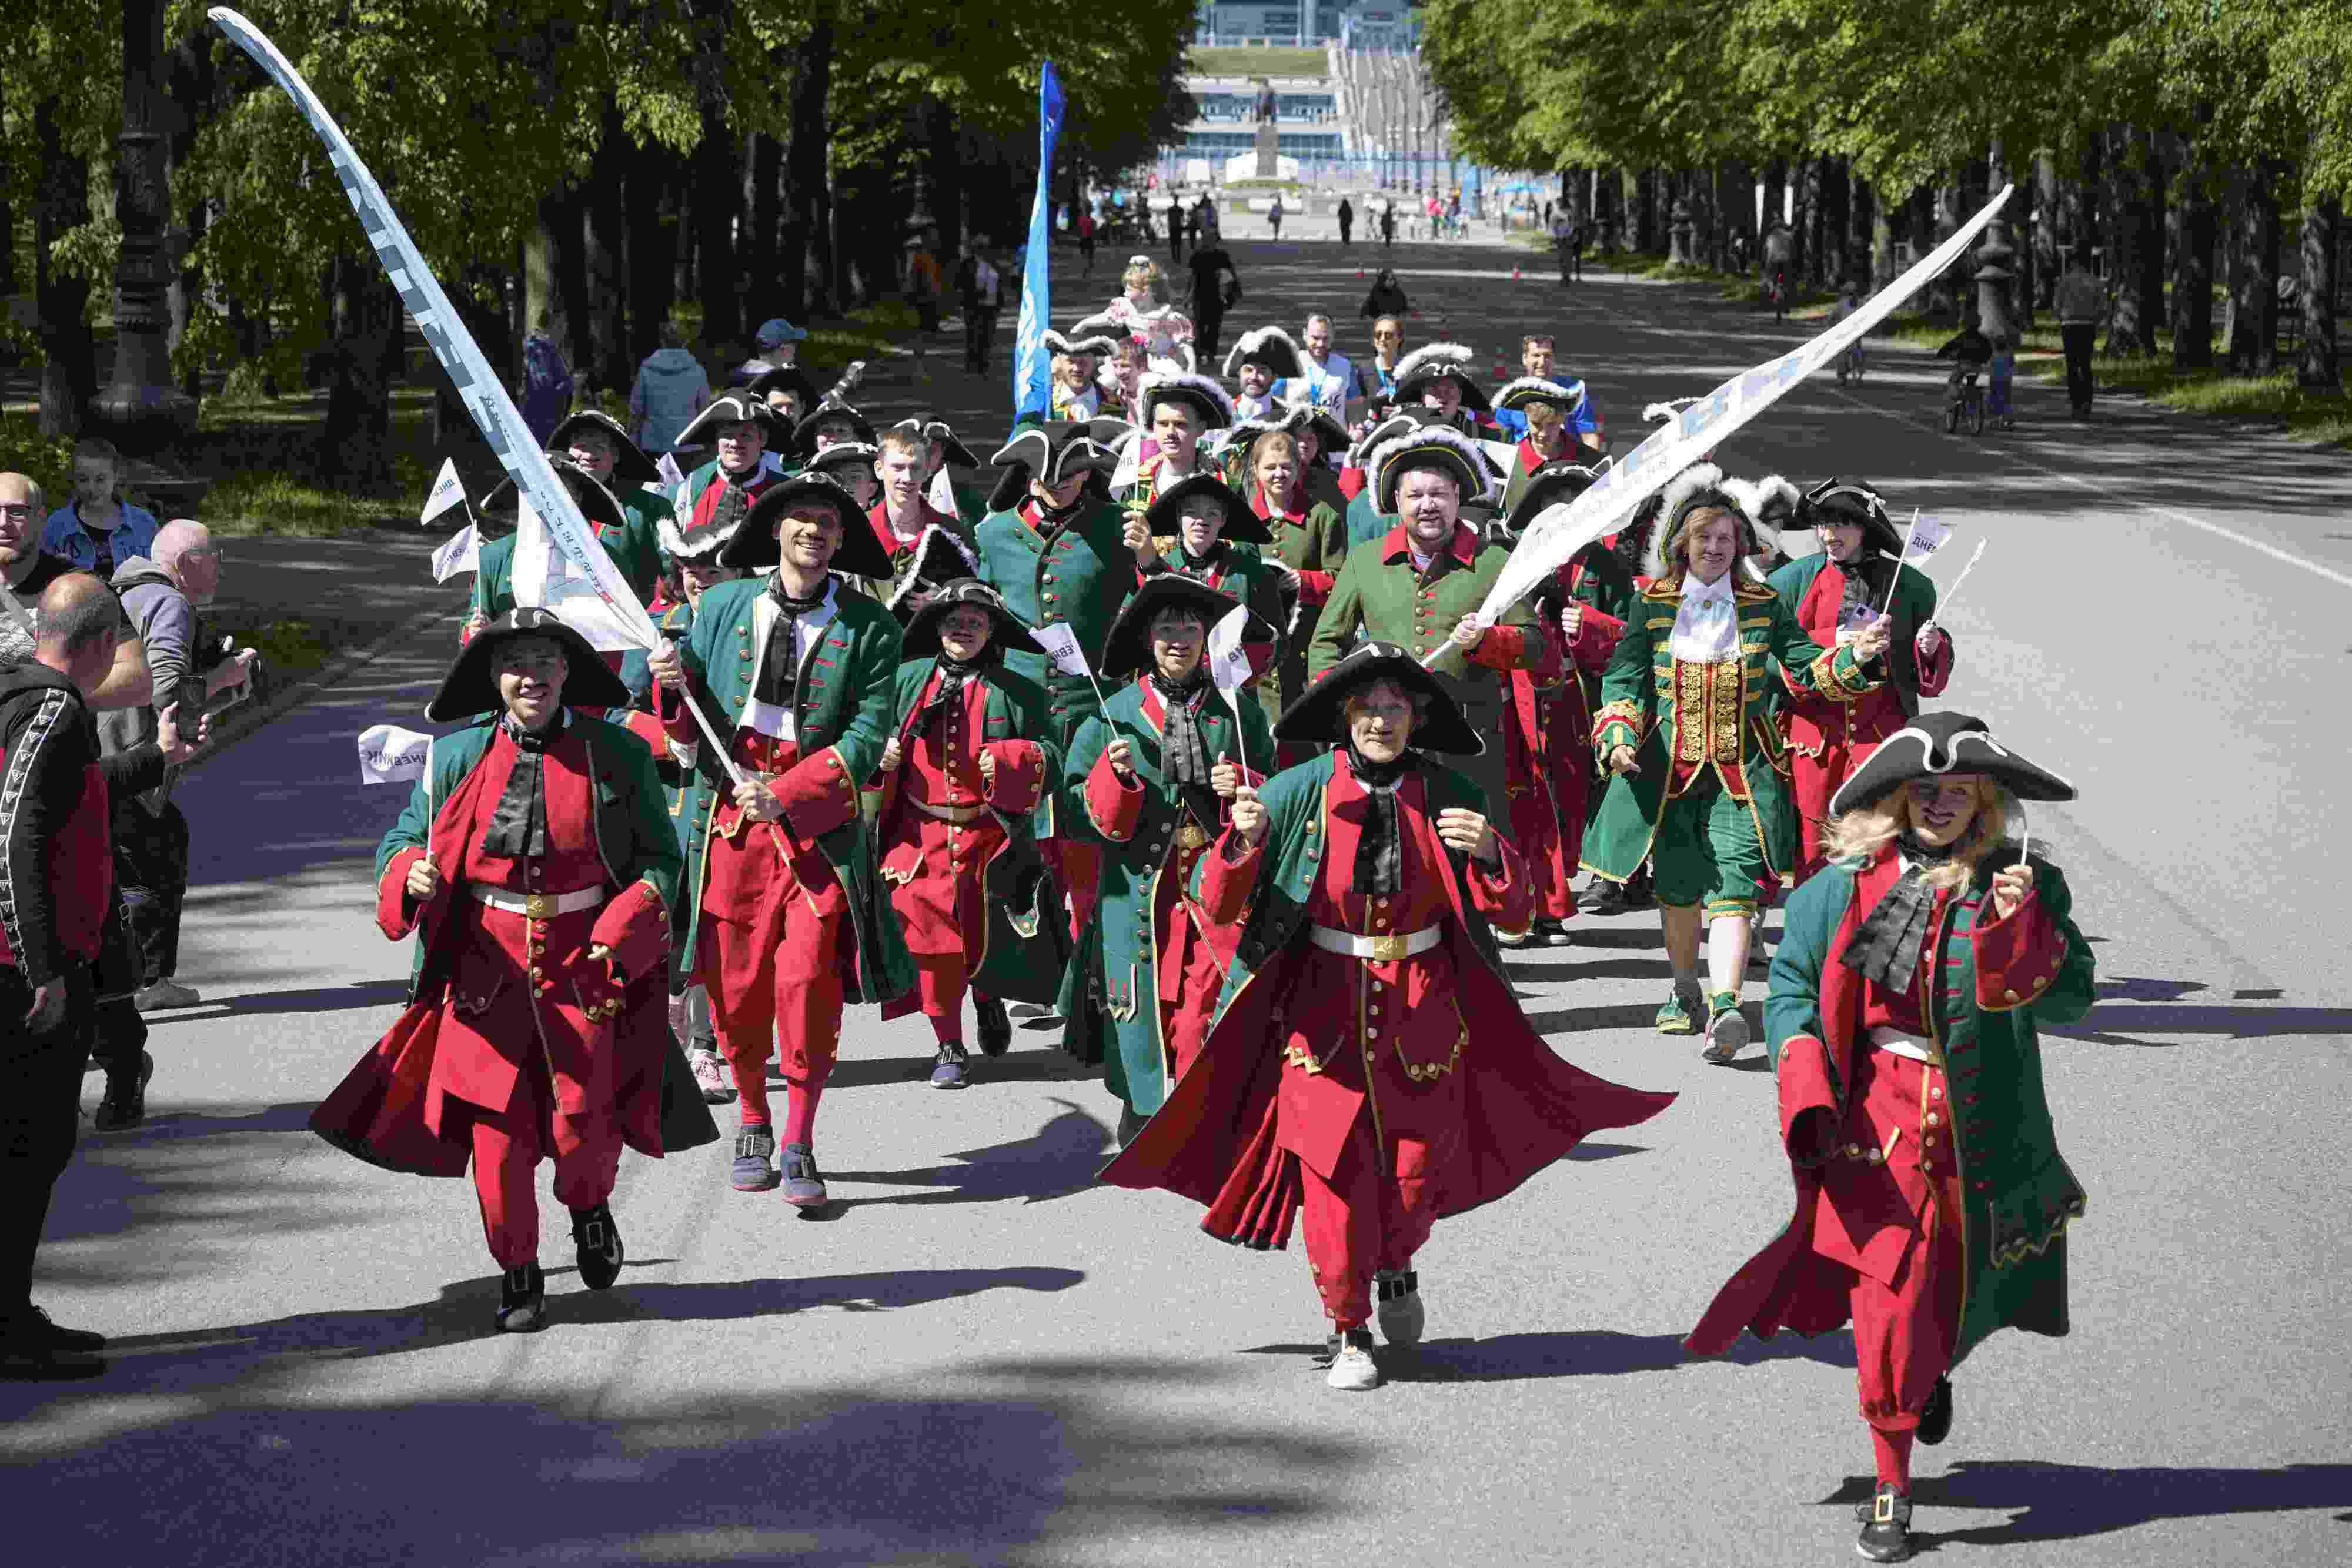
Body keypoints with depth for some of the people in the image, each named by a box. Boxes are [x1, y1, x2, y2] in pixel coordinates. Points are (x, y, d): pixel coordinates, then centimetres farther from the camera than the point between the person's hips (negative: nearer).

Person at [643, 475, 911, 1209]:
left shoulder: (867, 628, 1)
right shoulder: (722, 606, 9)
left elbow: (867, 736, -5)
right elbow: (692, 728, 14)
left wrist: (786, 796, -15)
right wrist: (675, 684, -9)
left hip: (820, 823, -2)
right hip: (731, 816, 2)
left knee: (809, 983, -9)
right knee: (734, 980, 4)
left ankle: (799, 1148, 2)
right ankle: (752, 1126, 24)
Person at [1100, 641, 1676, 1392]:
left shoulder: (1445, 794, -3)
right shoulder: (1300, 793, -8)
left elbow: (1512, 910, 0)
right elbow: (1218, 908, -8)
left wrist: (1489, 852, -20)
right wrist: (1242, 840, -28)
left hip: (1423, 1011, 1)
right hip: (1323, 1010, -1)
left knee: (1416, 1169, 6)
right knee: (1332, 1173, -4)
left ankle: (1396, 1267, 40)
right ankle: (1348, 1331, 16)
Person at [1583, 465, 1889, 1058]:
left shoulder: (1761, 605, 7)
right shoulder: (1653, 605, 5)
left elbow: (1807, 666, 8)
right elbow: (1624, 678, 2)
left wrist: (1855, 659, -11)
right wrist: (1618, 737, -14)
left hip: (1741, 769, -1)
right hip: (1669, 769, 1)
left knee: (1734, 883, -16)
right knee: (1678, 886, 11)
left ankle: (1724, 1008, -29)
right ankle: (1686, 993, 33)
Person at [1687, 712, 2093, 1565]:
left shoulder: (2021, 885, -1)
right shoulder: (1847, 885, 0)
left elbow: (2071, 997, -7)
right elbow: (1791, 980, 7)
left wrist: (2023, 927, -23)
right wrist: (1804, 1085, -7)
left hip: (1981, 1130, 1)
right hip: (1878, 1117, -1)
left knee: (1955, 1280, 14)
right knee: (1889, 1295, -8)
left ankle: (1934, 1371, 50)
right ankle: (1890, 1485, 4)